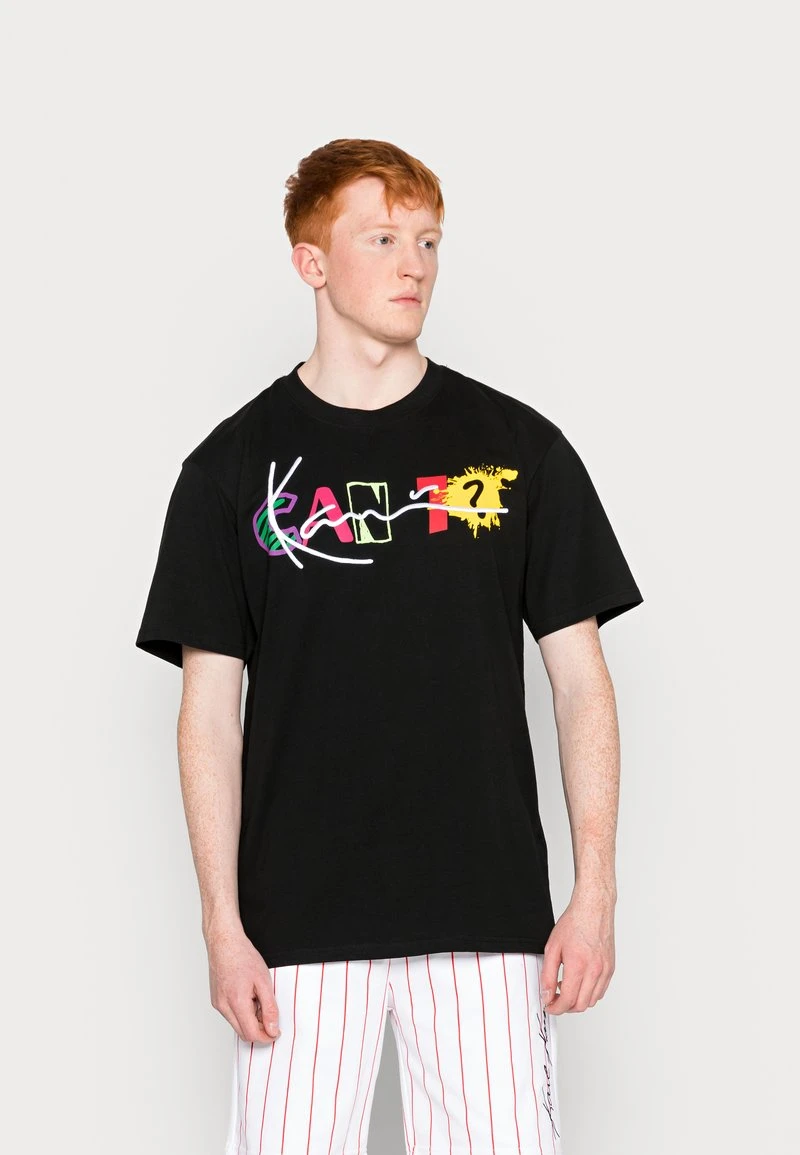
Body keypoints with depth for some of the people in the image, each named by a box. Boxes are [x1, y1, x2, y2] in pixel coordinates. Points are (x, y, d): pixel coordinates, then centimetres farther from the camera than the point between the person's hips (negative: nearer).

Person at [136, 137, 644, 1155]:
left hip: (488, 916, 0)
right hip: (299, 921, 0)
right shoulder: (234, 466, 5)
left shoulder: (520, 447, 6)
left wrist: (594, 892, -2)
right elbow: (211, 710, 4)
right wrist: (222, 923, -3)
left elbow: (580, 678, 6)